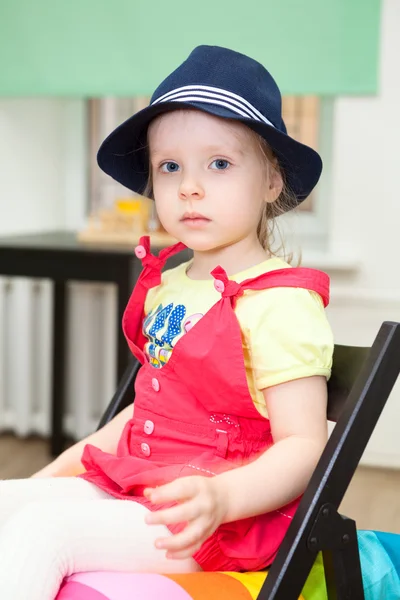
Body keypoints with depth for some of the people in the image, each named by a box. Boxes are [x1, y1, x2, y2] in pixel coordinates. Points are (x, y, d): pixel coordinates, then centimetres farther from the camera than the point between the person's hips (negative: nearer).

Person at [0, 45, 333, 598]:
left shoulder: (281, 303, -14)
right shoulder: (166, 287, 13)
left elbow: (304, 447, -18)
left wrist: (221, 498, -35)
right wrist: (59, 469, 17)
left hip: (213, 523, -9)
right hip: (129, 491, 9)